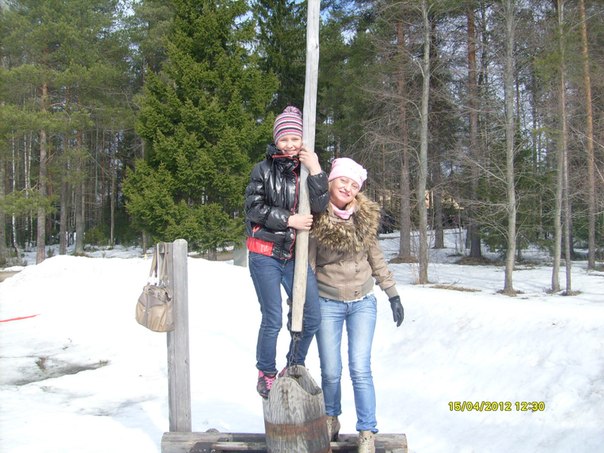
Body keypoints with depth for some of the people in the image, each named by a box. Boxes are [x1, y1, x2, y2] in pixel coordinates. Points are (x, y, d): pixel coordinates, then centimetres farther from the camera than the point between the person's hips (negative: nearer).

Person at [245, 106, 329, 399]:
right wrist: (289, 220, -13)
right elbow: (254, 208, -7)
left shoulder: (309, 168, 7)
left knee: (312, 318, 3)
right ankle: (266, 375, 21)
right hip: (265, 255, -3)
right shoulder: (264, 169, 0)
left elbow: (319, 208, -8)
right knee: (273, 320, 0)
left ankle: (294, 369, 25)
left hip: (296, 256, 4)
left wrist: (315, 171, -17)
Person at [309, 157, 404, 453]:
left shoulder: (365, 216, -1)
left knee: (360, 370, -4)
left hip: (363, 303, 2)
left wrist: (392, 294, 10)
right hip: (328, 304, -1)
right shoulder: (316, 219, -11)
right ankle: (331, 420, 31)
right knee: (331, 371, 5)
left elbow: (376, 257, 10)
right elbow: (306, 265, -7)